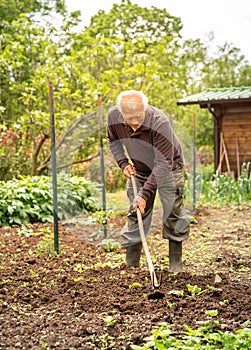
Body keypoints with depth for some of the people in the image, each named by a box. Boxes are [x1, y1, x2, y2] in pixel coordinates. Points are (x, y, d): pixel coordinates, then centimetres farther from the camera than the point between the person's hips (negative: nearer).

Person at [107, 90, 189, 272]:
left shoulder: (160, 122, -36)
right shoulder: (113, 116, -21)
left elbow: (163, 163, -36)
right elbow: (113, 140, 3)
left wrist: (145, 194, -38)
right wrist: (123, 163, -12)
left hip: (168, 169, -3)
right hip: (138, 170, 4)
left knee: (173, 212, -5)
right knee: (135, 214, 2)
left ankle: (176, 263, 8)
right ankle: (131, 264, 10)